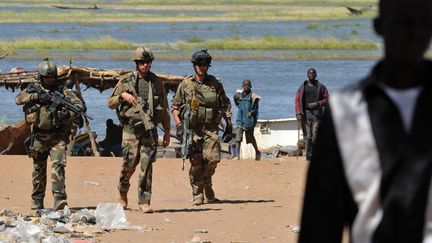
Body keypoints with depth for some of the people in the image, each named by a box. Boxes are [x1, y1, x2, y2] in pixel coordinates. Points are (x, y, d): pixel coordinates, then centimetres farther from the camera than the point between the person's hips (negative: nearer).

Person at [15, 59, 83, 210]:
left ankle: (59, 198, -22)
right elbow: (19, 99, -11)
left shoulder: (61, 90, 1)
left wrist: (68, 114, -21)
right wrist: (37, 97, -23)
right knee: (38, 169, 10)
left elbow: (79, 104, -1)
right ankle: (37, 201, 21)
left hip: (57, 136, -2)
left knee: (58, 165, -16)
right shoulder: (34, 89, 5)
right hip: (39, 136, 2)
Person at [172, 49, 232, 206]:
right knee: (196, 163, -3)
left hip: (211, 129, 1)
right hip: (193, 129, -1)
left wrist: (229, 124, 10)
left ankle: (206, 182, 13)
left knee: (212, 158, -15)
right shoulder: (185, 85, 4)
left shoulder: (215, 84, 9)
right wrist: (179, 125, -3)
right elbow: (175, 107, 7)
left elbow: (225, 105, 16)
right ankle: (197, 195, 6)